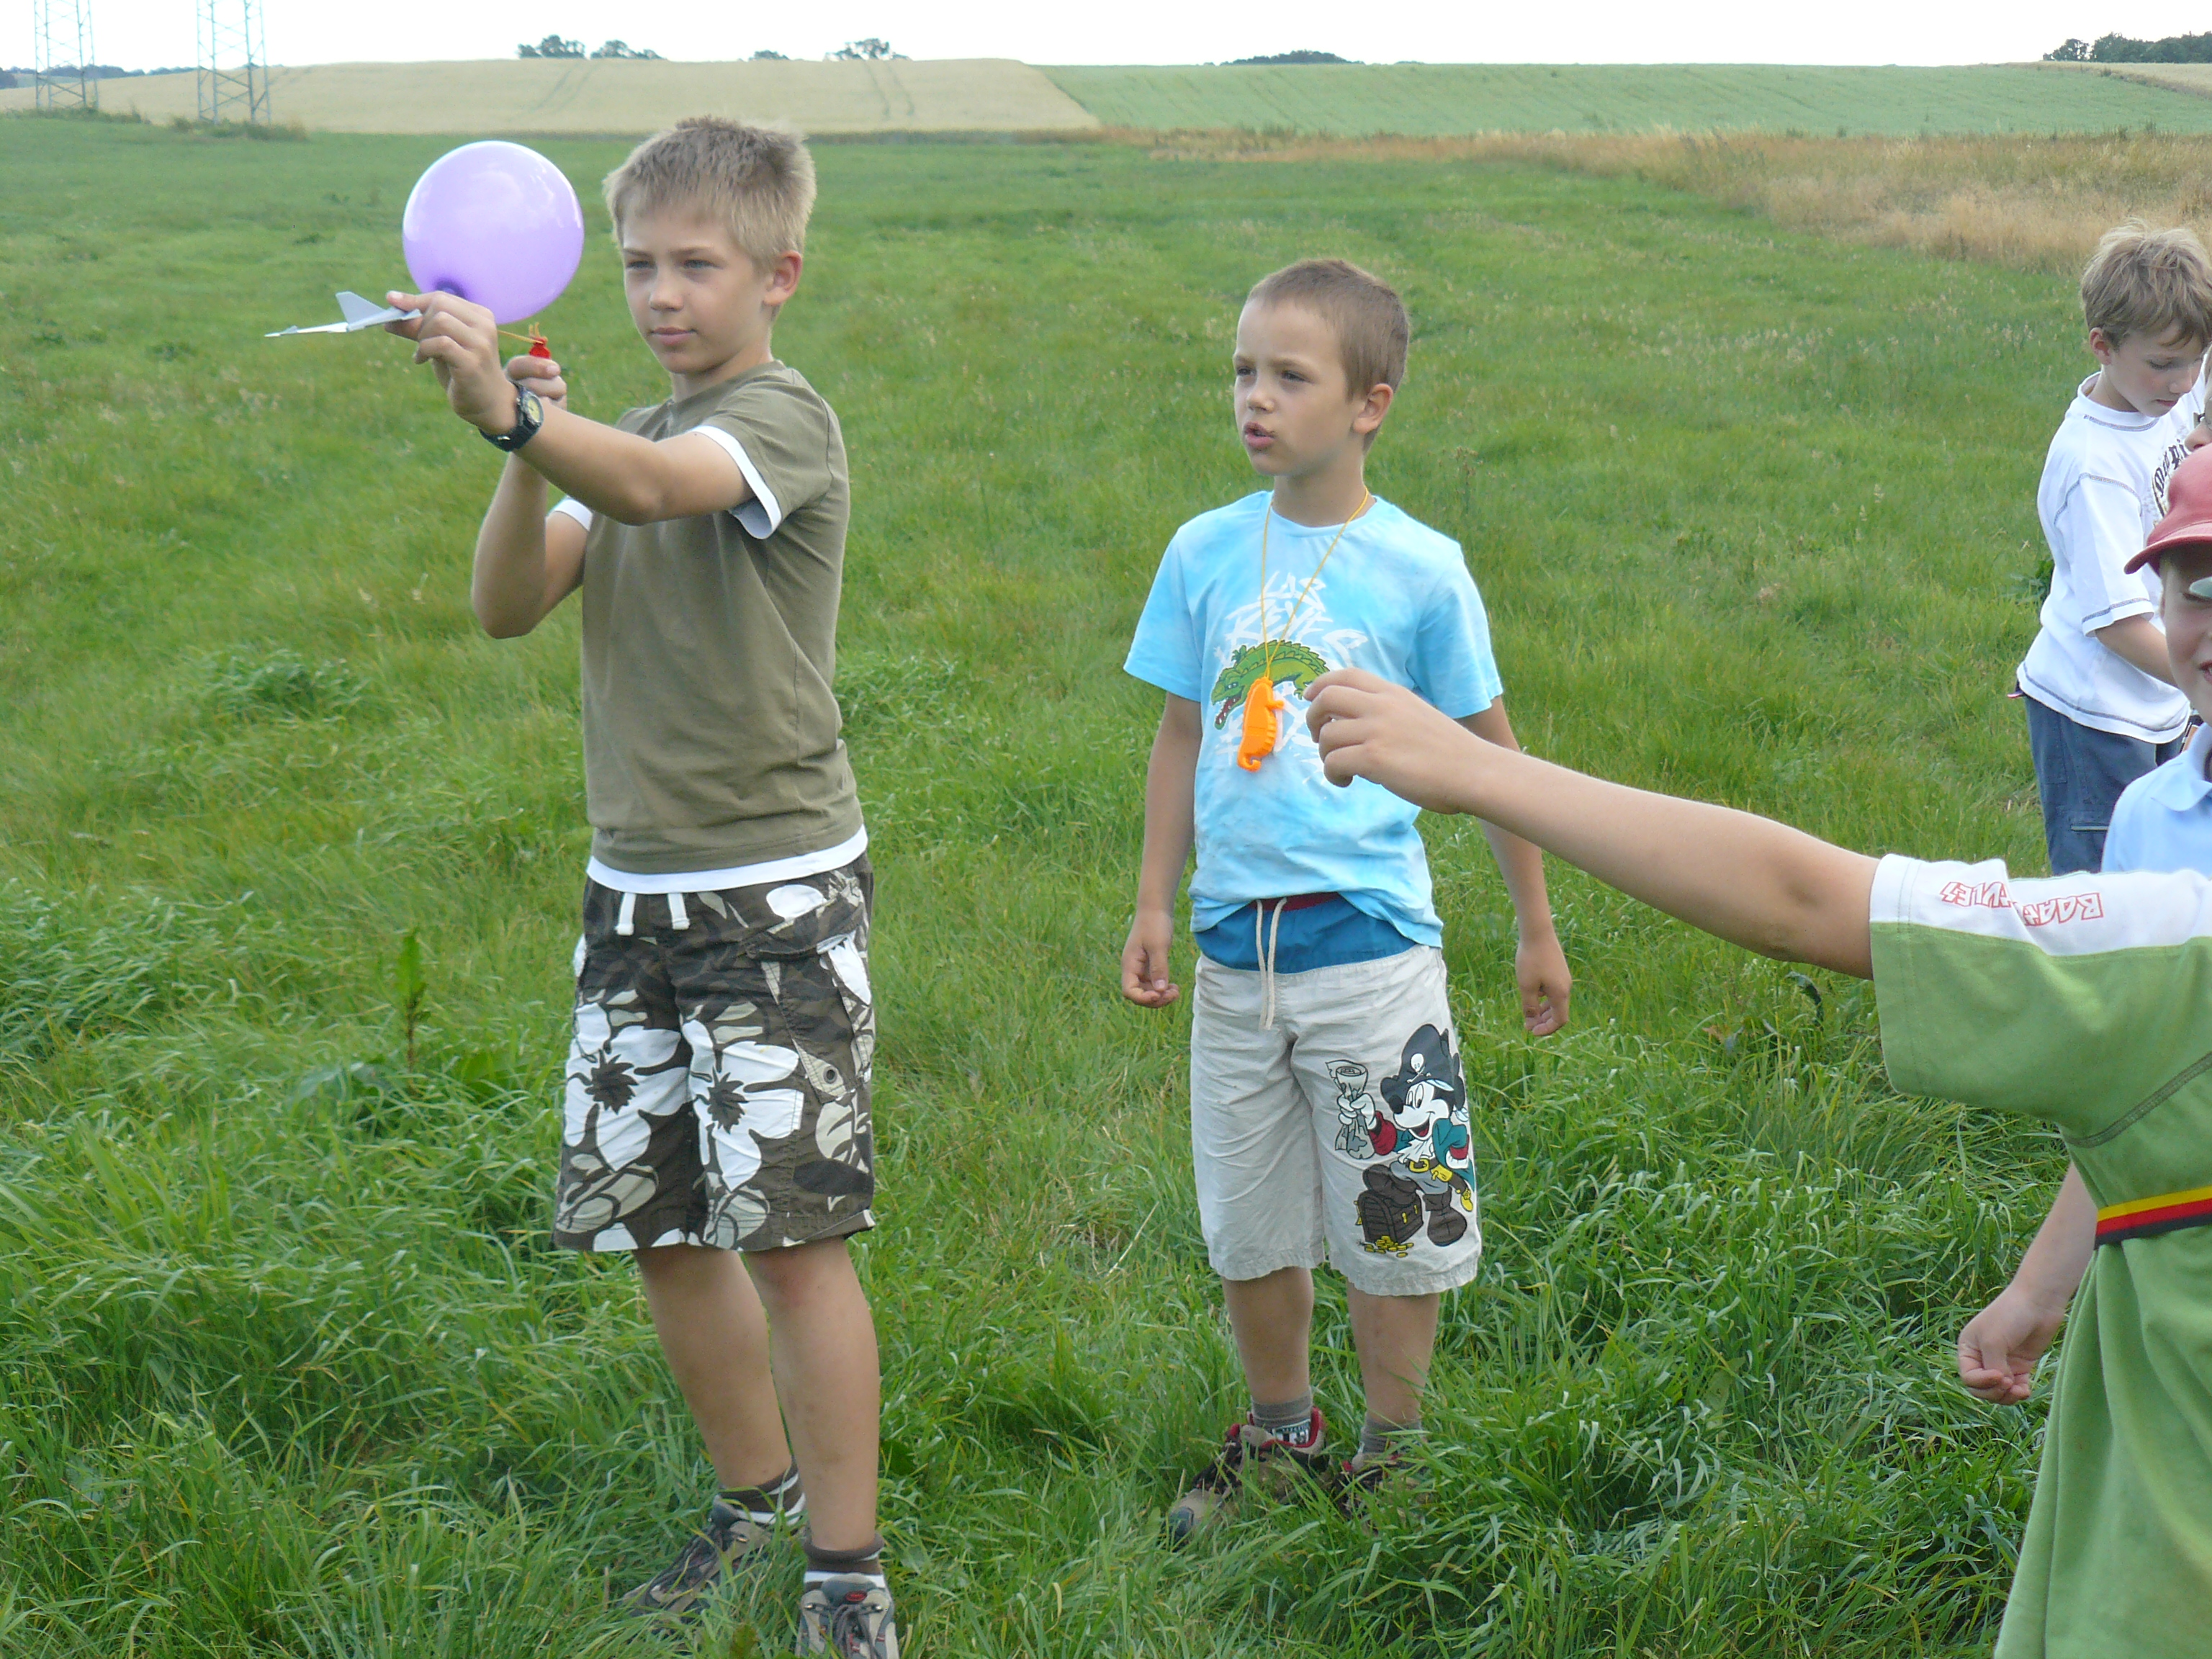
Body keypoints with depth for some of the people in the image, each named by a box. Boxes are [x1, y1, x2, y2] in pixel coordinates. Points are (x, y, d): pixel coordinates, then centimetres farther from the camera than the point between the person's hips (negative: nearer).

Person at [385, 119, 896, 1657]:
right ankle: (755, 1492, 32)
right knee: (660, 1225, 12)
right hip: (634, 894, 7)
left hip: (778, 897, -7)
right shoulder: (624, 437, 13)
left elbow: (655, 487, -32)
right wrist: (523, 458, -19)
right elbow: (507, 604, -1)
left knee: (794, 1227, -6)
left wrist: (514, 414, -49)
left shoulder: (787, 418, -9)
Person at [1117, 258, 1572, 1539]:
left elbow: (1488, 750, 3)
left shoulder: (1420, 569, -6)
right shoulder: (1207, 553, 3)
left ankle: (1394, 1461, 23)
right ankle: (1279, 1442, 33)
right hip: (1236, 945, 3)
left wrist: (1538, 928, 8)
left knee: (1393, 1221, 5)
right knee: (1249, 1227, 13)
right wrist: (1156, 907, 10)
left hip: (1369, 941, -3)